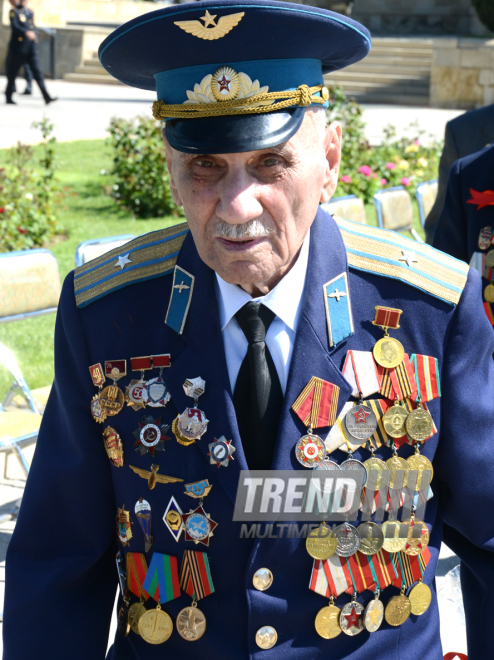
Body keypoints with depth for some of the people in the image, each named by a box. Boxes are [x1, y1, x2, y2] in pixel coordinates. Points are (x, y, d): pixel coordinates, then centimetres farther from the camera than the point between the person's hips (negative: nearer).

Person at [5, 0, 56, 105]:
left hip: (31, 48, 5)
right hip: (19, 47, -5)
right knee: (13, 72, 3)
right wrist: (26, 33, -30)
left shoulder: (30, 12, 17)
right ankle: (8, 97, 13)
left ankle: (46, 97, -7)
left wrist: (34, 35, 3)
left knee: (37, 72, -1)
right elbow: (14, 26, -16)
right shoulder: (14, 11, -2)